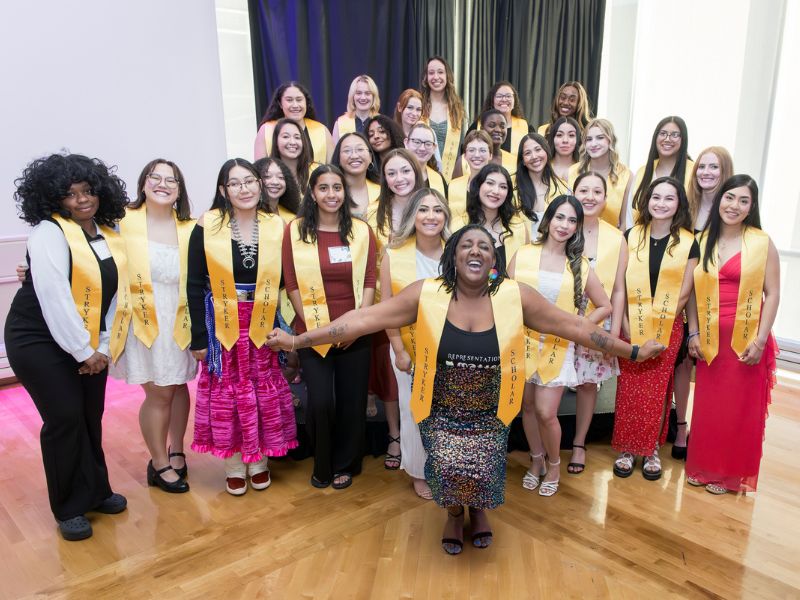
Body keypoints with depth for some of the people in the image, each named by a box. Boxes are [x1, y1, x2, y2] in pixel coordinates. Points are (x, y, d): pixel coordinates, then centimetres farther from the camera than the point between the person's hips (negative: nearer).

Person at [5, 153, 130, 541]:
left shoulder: (110, 236, 4)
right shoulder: (49, 233, -15)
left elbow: (116, 295, 3)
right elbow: (55, 299, -21)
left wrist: (104, 347, -4)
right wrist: (83, 351, -18)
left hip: (89, 345, 6)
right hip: (40, 342, -5)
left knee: (91, 417, 9)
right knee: (66, 418, -4)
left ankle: (94, 491, 28)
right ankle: (69, 508, 13)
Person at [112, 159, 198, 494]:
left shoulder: (190, 228, 2)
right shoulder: (124, 221, -5)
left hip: (180, 320, 3)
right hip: (144, 320, -3)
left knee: (179, 385, 13)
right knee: (159, 391, 1)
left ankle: (176, 452, 34)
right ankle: (159, 464, 22)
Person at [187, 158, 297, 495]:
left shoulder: (276, 227, -1)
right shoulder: (207, 227, -7)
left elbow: (283, 281, 3)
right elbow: (195, 284, -5)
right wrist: (199, 336, -7)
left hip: (263, 324, 2)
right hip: (222, 324, -2)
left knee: (264, 392, 9)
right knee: (226, 393, 6)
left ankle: (259, 462, 28)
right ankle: (234, 467, 24)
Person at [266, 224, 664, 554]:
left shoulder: (516, 296, -11)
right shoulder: (425, 294, -14)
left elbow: (572, 326, -3)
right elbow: (365, 319, -14)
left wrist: (632, 352, -1)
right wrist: (299, 340, -16)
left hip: (490, 414, 1)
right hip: (441, 412, 0)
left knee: (482, 472, -13)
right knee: (448, 468, -17)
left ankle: (478, 507, 29)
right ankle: (454, 511, 23)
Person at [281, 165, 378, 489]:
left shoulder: (362, 230, 4)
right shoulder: (295, 230, -1)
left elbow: (370, 280, 1)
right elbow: (292, 284, -3)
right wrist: (313, 326, -9)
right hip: (312, 334, -1)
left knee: (352, 401, 8)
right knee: (321, 403, -2)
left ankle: (345, 466, 30)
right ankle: (322, 466, 24)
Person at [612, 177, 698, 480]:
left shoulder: (688, 243, 0)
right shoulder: (631, 236, 2)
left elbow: (684, 293, 0)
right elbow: (619, 285, -1)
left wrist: (661, 324, -7)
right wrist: (626, 324, -8)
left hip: (668, 329, 0)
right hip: (631, 326, 1)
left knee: (657, 391, 6)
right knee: (629, 390, 3)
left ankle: (652, 449, 21)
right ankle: (627, 448, 15)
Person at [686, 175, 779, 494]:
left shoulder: (762, 242, -3)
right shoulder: (703, 241, 5)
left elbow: (772, 294, -5)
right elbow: (694, 292, 6)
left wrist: (760, 340, -10)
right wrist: (693, 333, 0)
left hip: (746, 339, -2)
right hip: (710, 339, 2)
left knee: (740, 409, 7)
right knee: (707, 406, 10)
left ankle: (731, 473, 23)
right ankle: (703, 467, 26)